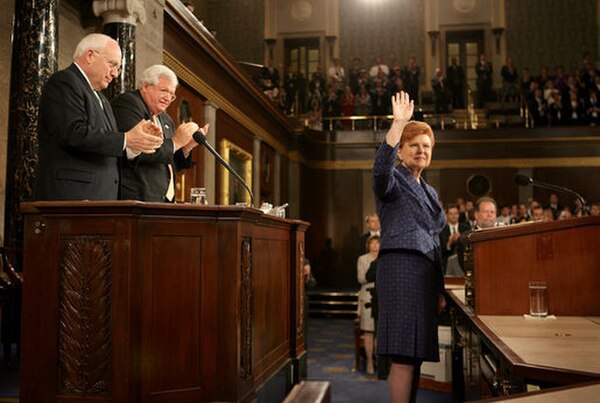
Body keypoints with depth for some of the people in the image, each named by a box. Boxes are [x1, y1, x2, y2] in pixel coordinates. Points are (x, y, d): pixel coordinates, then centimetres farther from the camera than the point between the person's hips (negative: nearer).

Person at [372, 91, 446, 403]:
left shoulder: (429, 192, 25)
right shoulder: (393, 180, 2)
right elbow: (381, 168, -25)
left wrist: (440, 289, 22)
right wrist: (398, 124, -33)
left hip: (425, 272, 8)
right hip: (401, 268, -8)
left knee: (415, 354, 8)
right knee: (403, 356, -13)